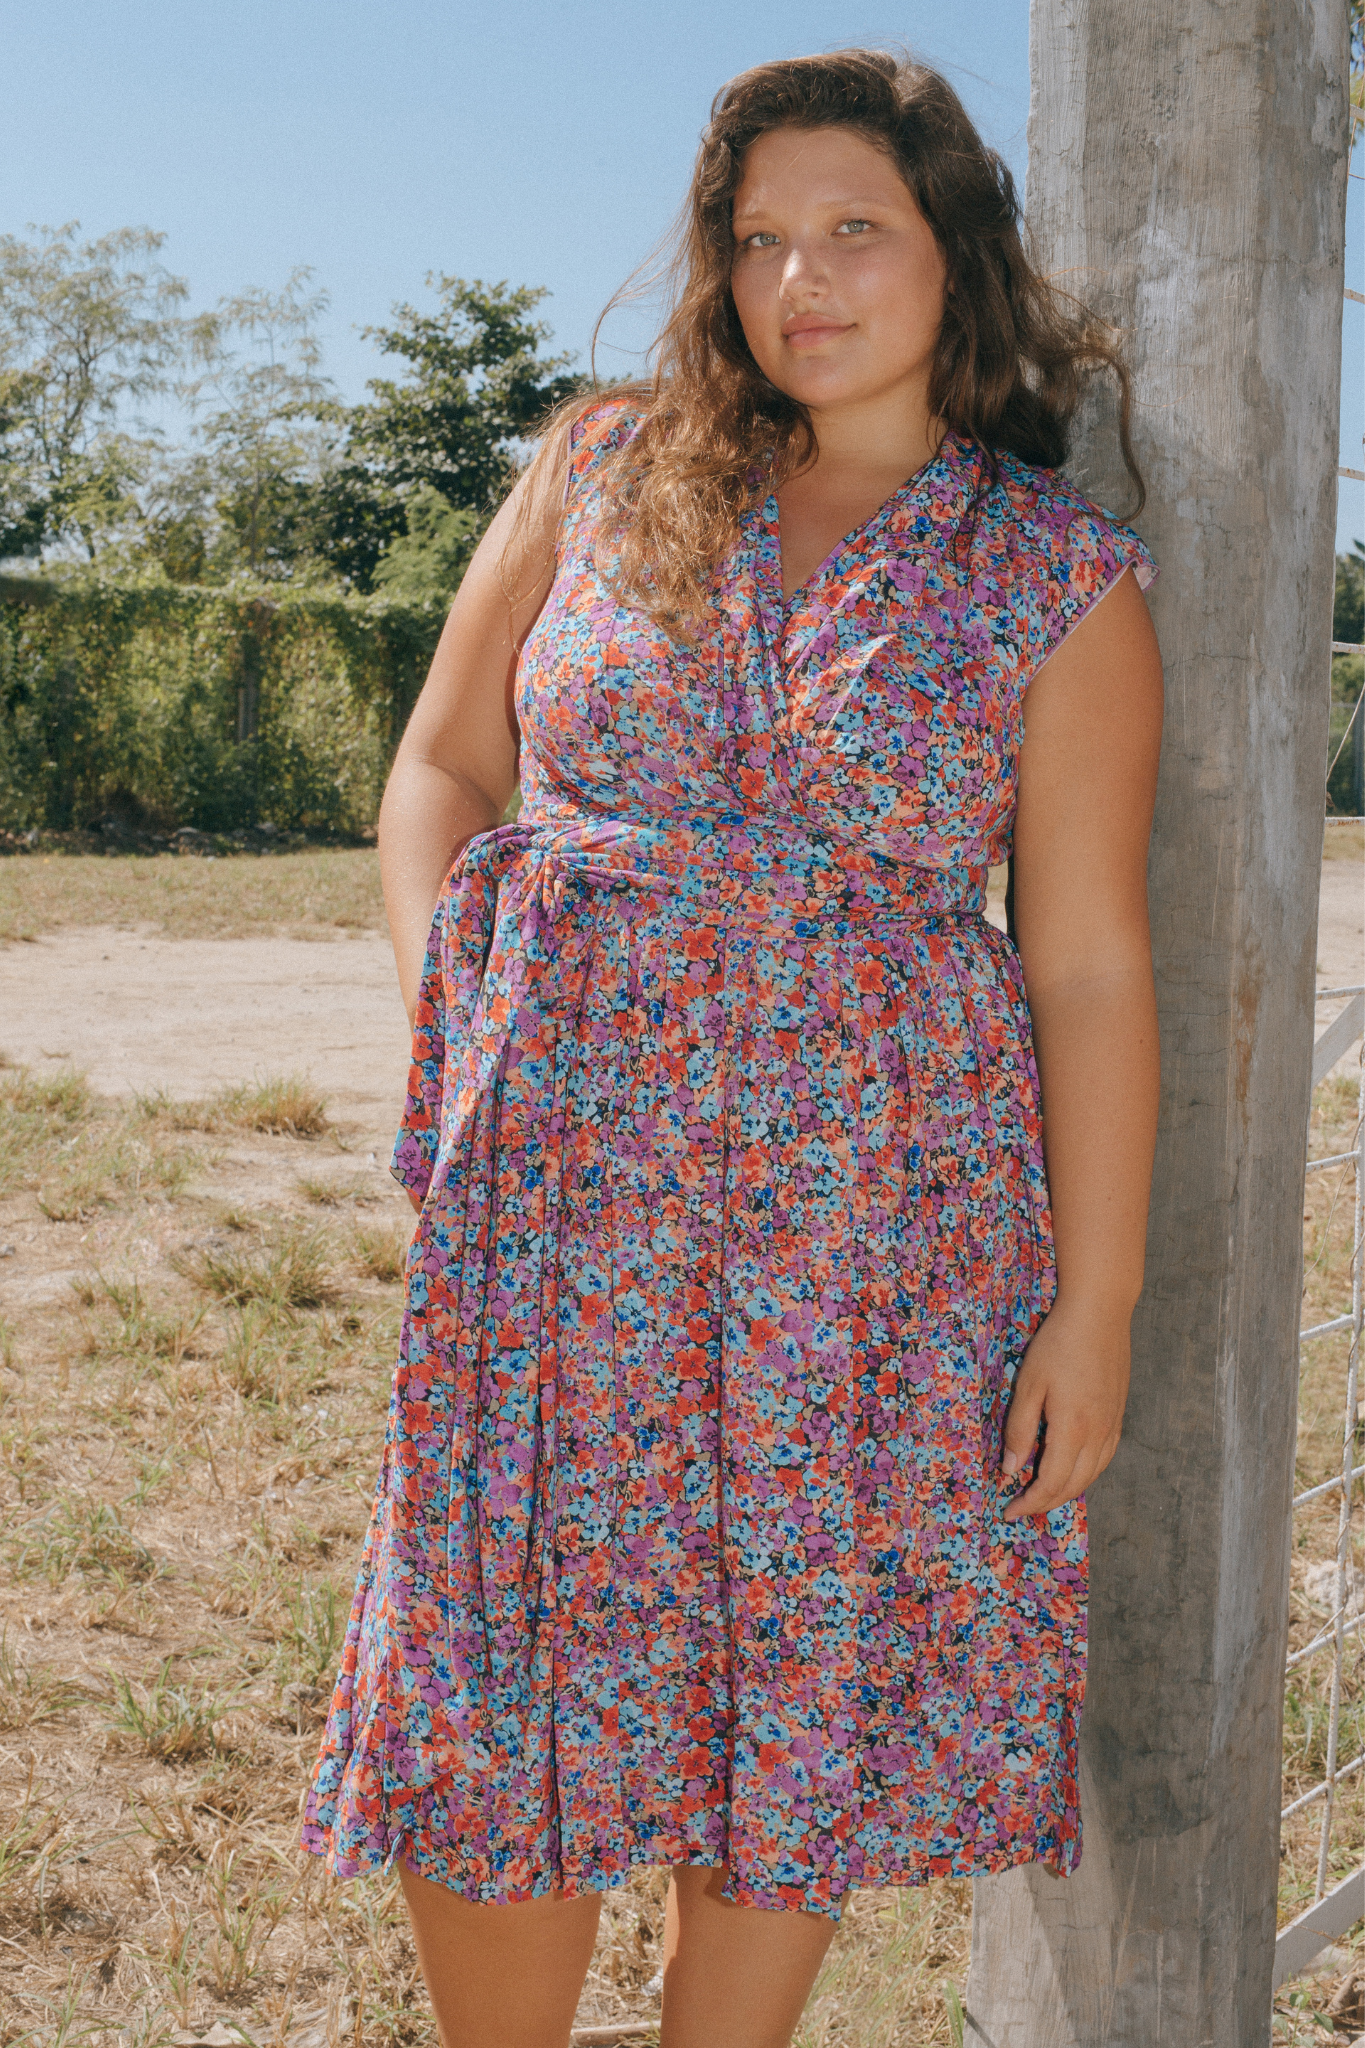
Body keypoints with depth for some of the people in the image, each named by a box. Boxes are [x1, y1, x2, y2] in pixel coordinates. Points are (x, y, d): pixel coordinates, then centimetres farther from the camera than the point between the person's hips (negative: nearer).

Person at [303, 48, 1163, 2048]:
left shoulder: (1060, 574, 1)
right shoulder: (602, 470, 7)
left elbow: (1089, 963, -1)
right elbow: (443, 768, 13)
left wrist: (1096, 1300, -3)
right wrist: (452, 1020, -3)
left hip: (874, 1207, -1)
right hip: (555, 1190, 2)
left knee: (798, 1698, 8)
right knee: (496, 1684, 6)